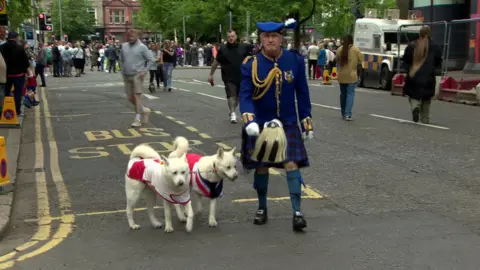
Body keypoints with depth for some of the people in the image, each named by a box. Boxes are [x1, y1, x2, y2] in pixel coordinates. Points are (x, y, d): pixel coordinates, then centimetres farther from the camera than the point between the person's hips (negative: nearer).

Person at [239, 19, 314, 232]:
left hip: (288, 123, 0)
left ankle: (297, 212, -1)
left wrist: (307, 123, 2)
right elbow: (245, 94, -13)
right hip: (261, 124, 0)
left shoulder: (295, 60, -6)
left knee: (292, 164, -6)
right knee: (261, 166, 9)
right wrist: (249, 120, -29)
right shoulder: (251, 64, -11)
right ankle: (262, 208, 26)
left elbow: (302, 94, 1)